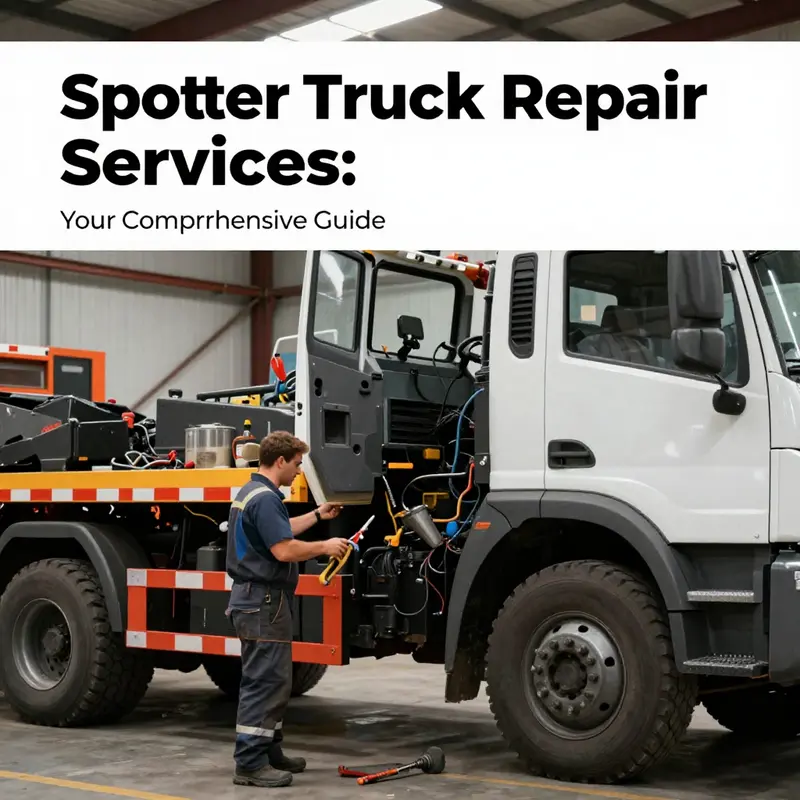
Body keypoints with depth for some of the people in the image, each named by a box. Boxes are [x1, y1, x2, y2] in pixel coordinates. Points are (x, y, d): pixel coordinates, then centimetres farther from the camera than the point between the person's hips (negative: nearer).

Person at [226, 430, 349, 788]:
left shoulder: (253, 492, 15)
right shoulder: (264, 498, -19)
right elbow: (284, 550, -25)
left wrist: (317, 515, 33)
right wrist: (325, 547, -12)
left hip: (256, 599, 11)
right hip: (264, 601, -11)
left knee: (271, 681, 16)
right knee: (266, 682, -7)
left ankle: (269, 752, 23)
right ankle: (249, 764, -4)